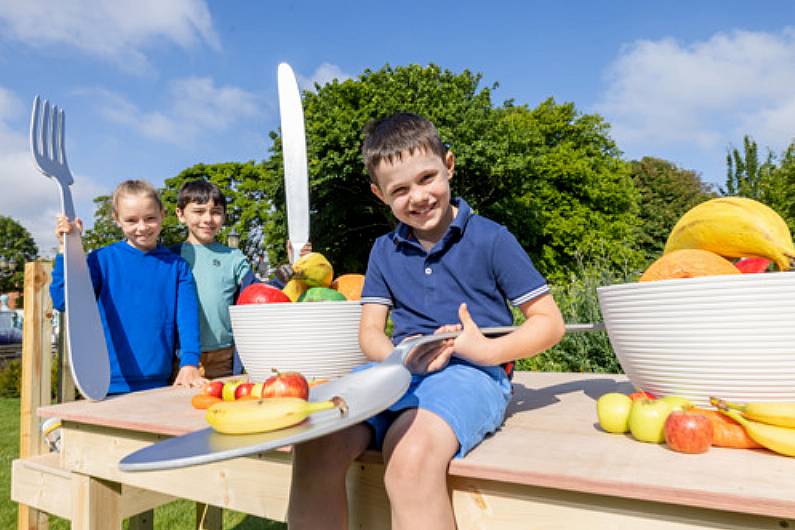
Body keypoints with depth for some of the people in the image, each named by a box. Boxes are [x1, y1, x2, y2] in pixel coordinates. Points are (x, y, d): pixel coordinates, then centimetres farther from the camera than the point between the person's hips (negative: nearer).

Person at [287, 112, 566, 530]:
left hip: (471, 373, -3)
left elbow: (550, 322, 3)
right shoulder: (384, 251, 16)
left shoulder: (491, 239, 3)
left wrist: (488, 351, -14)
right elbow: (369, 332, 13)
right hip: (399, 370, 4)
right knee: (315, 446, -24)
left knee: (411, 453, -36)